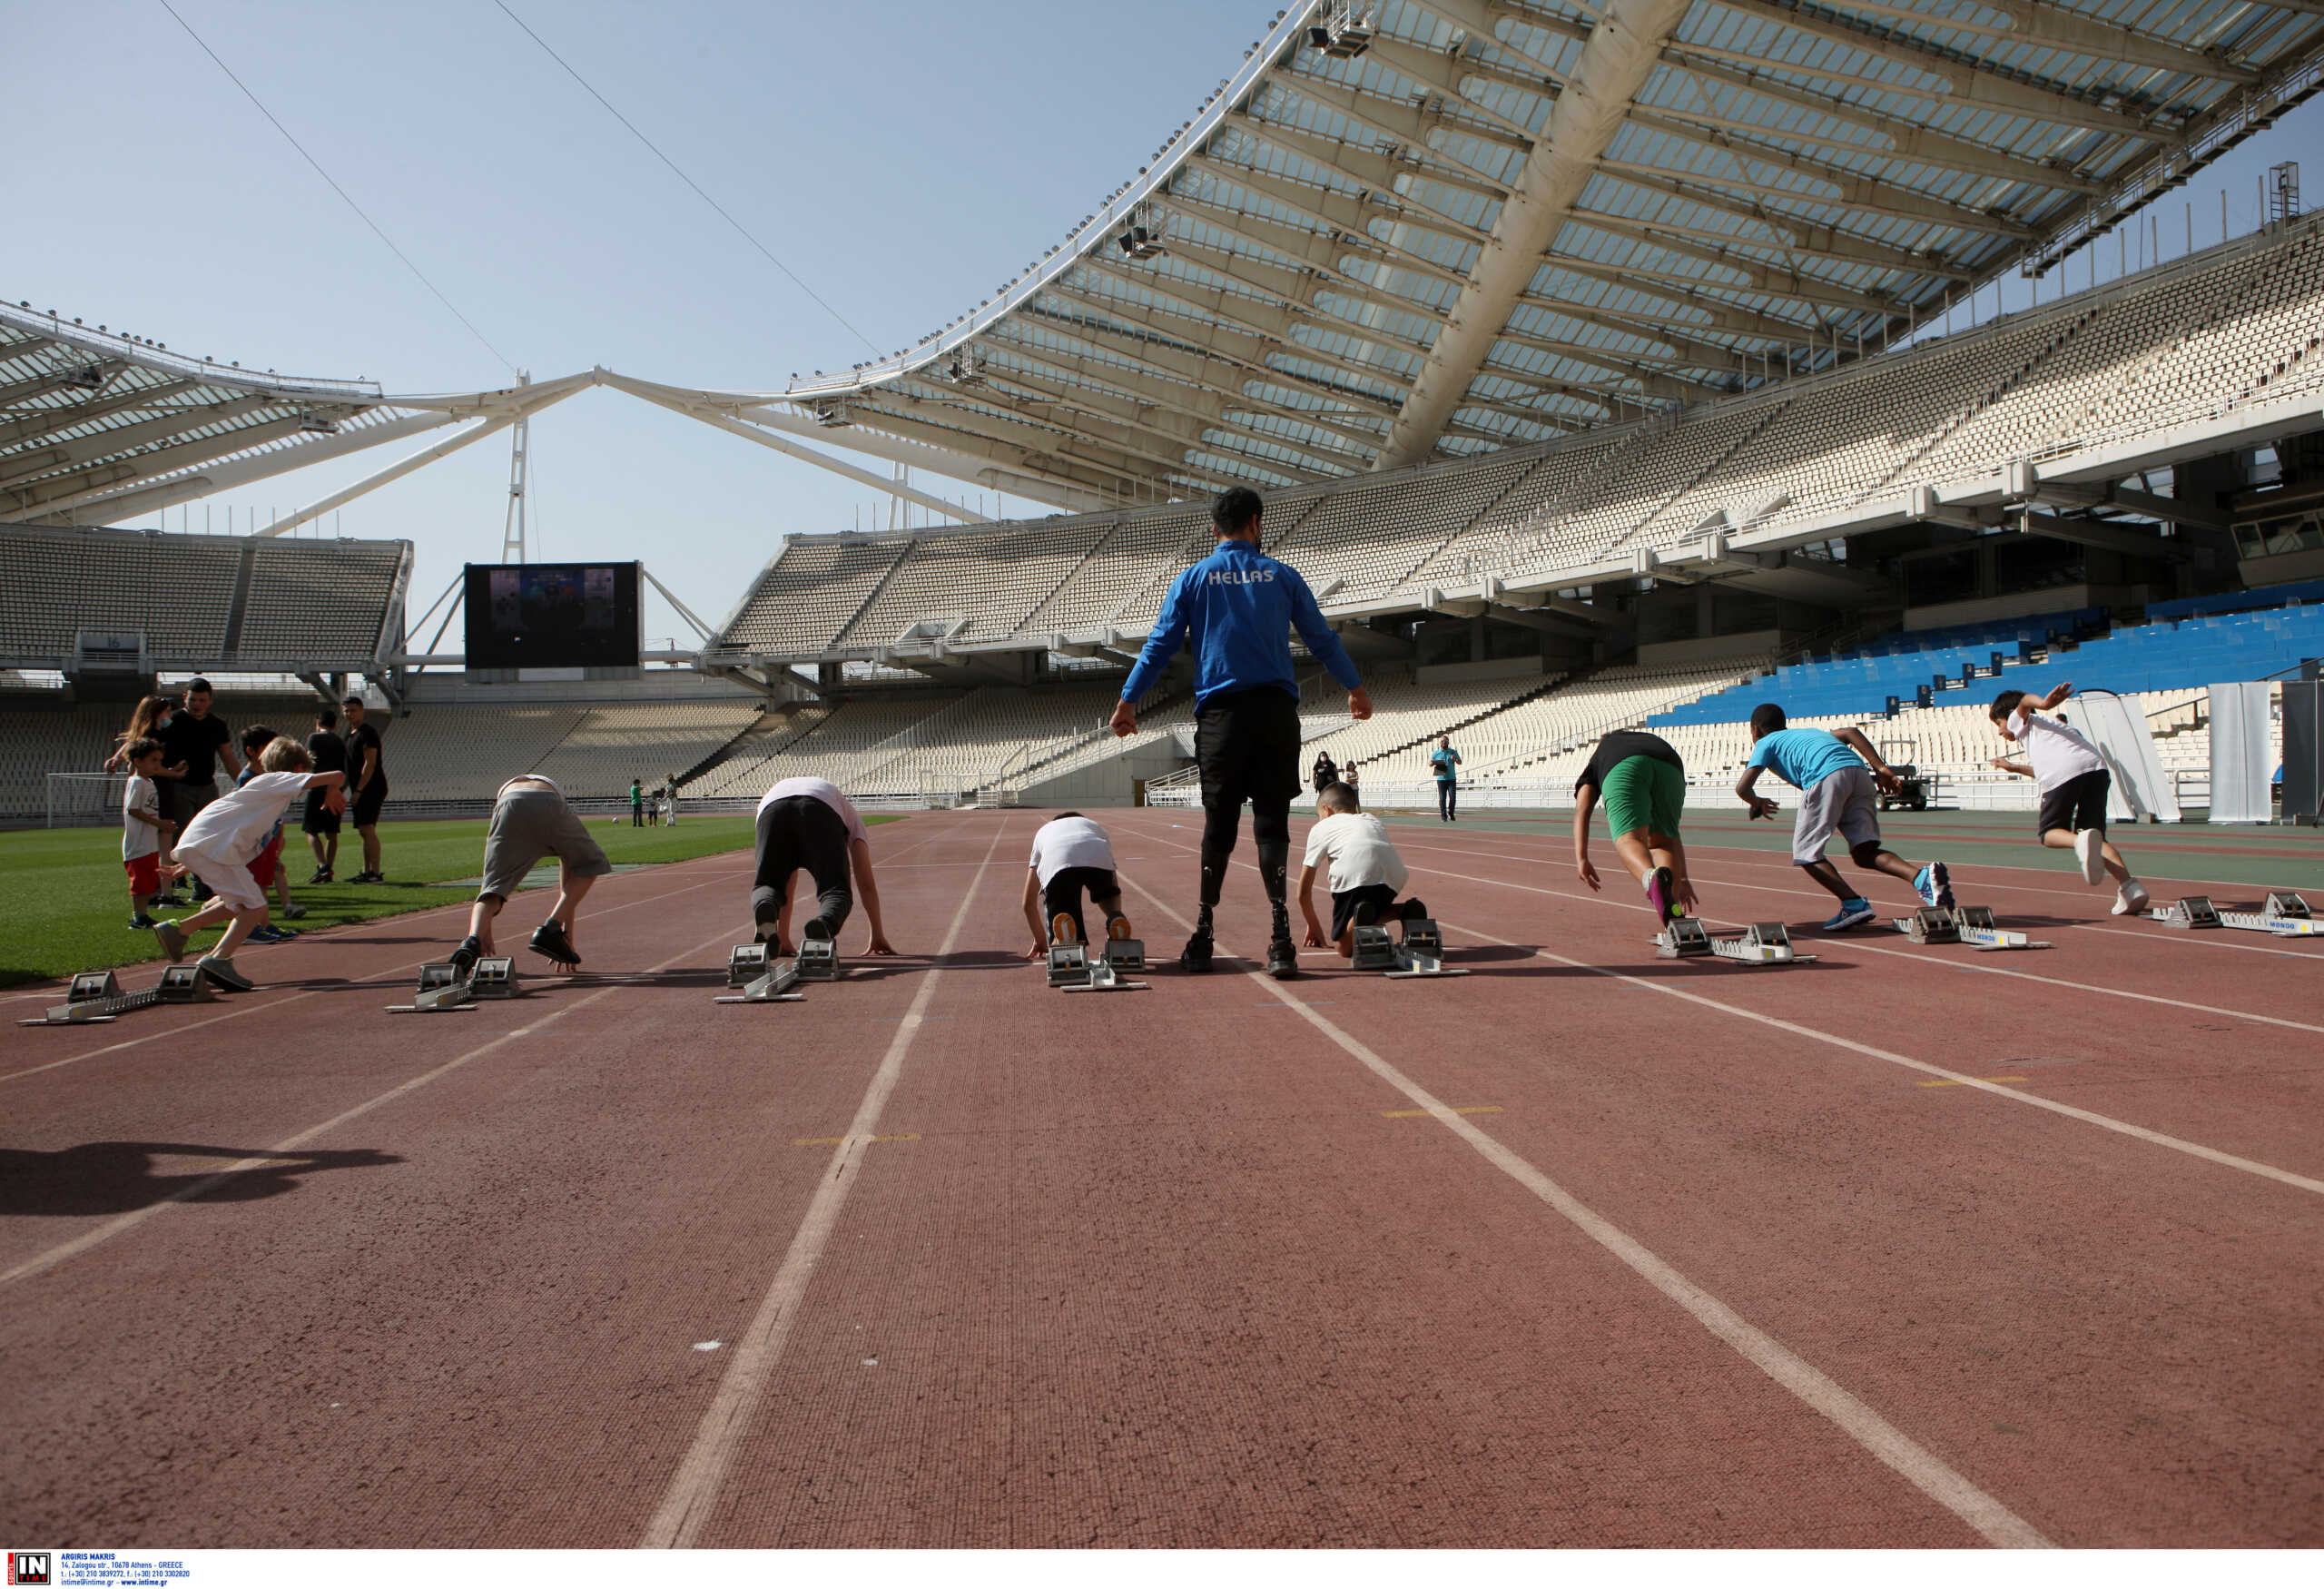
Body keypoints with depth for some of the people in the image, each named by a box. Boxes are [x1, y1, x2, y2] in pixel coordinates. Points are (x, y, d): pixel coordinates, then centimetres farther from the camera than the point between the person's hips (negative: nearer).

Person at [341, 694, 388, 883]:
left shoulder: (367, 733, -11)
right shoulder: (350, 732, 19)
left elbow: (370, 764, -18)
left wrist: (358, 791, -20)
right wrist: (354, 791, 19)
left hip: (371, 788, -10)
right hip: (360, 790, 10)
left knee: (367, 829, -15)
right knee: (364, 832, 11)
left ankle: (376, 873, -17)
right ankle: (367, 871, 16)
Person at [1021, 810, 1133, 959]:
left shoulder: (1042, 833, 45)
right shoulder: (1095, 826, 46)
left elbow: (1028, 902, 43)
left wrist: (1040, 940, 53)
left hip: (1057, 864, -1)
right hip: (1099, 860, 1)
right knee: (1107, 895, 37)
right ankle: (1116, 922, 2)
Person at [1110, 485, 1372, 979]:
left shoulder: (1194, 578, 6)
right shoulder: (1281, 575, 8)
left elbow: (1160, 645, 4)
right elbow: (1322, 638, 15)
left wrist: (1128, 699, 12)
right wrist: (1355, 688, 27)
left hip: (1221, 715, 0)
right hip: (1277, 713, 0)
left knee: (1218, 825, 8)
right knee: (1272, 822, 0)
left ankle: (1202, 938, 11)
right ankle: (1280, 938, -12)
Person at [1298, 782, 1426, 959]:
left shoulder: (1320, 828, 29)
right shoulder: (1372, 819, 41)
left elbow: (1304, 890, 31)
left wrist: (1313, 926, 45)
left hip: (1353, 873, -4)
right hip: (1394, 875, 4)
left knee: (1344, 947, 9)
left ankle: (1361, 914, -22)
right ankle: (1405, 911, 1)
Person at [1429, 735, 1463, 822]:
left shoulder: (1453, 752, 9)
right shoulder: (1435, 753, 8)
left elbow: (1460, 762, 6)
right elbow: (1429, 764, 10)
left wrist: (1455, 759, -16)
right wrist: (1433, 763, -15)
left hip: (1451, 778, 1)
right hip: (1441, 779, 0)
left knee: (1453, 797, -6)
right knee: (1442, 798, -4)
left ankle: (1451, 813, 13)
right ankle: (1443, 816, 1)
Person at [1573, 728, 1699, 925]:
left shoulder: (1595, 763, 42)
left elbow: (1582, 811, 19)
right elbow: (1672, 836, 48)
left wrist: (1581, 858, 11)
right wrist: (1682, 878, 49)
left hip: (1624, 769, -3)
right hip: (1670, 768, 3)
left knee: (1629, 840, -14)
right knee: (1662, 841, 15)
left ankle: (1652, 878, -48)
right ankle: (1672, 910, -8)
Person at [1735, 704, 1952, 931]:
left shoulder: (1766, 743, 23)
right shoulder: (1807, 732, 40)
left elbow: (1742, 787, 10)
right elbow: (1849, 733, 23)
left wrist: (1757, 802, 33)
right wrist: (1881, 768, 14)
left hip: (1827, 777, -6)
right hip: (1859, 772, 6)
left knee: (1805, 853, 5)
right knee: (1865, 853, 6)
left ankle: (1854, 905, -9)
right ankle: (1923, 876, -18)